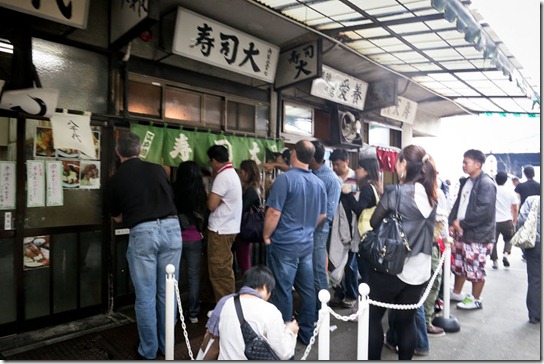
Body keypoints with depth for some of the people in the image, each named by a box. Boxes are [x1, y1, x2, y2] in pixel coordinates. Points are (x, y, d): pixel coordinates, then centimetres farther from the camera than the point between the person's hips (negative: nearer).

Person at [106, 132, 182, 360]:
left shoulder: (116, 180, 6)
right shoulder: (158, 169, 11)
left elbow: (117, 218, 20)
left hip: (142, 233, -3)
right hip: (171, 228, 3)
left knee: (145, 296, 10)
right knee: (167, 292, 14)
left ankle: (148, 351, 21)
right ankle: (166, 345, 28)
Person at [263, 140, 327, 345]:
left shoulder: (285, 178, -16)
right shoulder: (319, 183, 5)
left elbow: (274, 213, -18)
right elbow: (322, 215, 13)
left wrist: (266, 236, -4)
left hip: (284, 244, -6)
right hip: (307, 243, 7)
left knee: (283, 291, 4)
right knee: (307, 289, 14)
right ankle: (306, 333, 27)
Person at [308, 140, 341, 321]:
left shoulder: (331, 179, -11)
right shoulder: (308, 174, 7)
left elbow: (329, 211, -13)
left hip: (318, 230, -6)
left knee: (318, 272, 1)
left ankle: (321, 311, 16)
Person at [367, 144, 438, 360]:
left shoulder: (396, 192, -15)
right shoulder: (431, 196, 3)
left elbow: (374, 222, -5)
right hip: (419, 269, 6)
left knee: (373, 316, 12)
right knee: (406, 320, 17)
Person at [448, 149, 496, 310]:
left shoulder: (486, 184, -16)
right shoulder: (465, 182, 11)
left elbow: (484, 211, -24)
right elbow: (458, 204, 13)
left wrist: (462, 223, -18)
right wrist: (452, 223, 1)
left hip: (478, 234, -8)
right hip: (461, 232, 8)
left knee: (476, 268, 3)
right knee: (458, 264, 17)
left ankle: (475, 299, 20)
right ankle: (456, 293, 33)